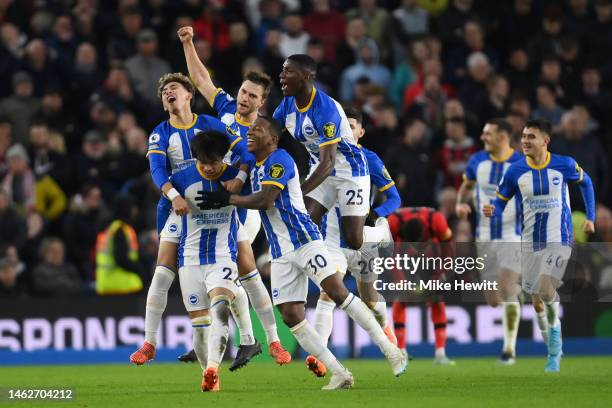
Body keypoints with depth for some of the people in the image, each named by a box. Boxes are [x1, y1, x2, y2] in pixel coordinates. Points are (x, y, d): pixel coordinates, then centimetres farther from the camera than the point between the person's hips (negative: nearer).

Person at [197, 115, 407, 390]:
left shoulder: (279, 159, -9)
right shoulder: (255, 167, 18)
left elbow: (265, 200, -19)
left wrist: (228, 199, -11)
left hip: (304, 241, -8)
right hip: (281, 254, 8)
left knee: (337, 292, -18)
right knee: (291, 316, -2)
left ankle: (391, 351, -12)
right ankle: (339, 374, 1)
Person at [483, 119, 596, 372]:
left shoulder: (564, 165, -9)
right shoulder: (515, 171, -6)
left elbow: (585, 183, 11)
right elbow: (500, 201, 2)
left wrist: (590, 217, 9)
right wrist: (492, 210, -22)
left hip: (558, 239, -3)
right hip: (530, 241, 3)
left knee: (546, 289, -23)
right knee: (535, 295, 9)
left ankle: (555, 325, 7)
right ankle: (554, 348, 29)